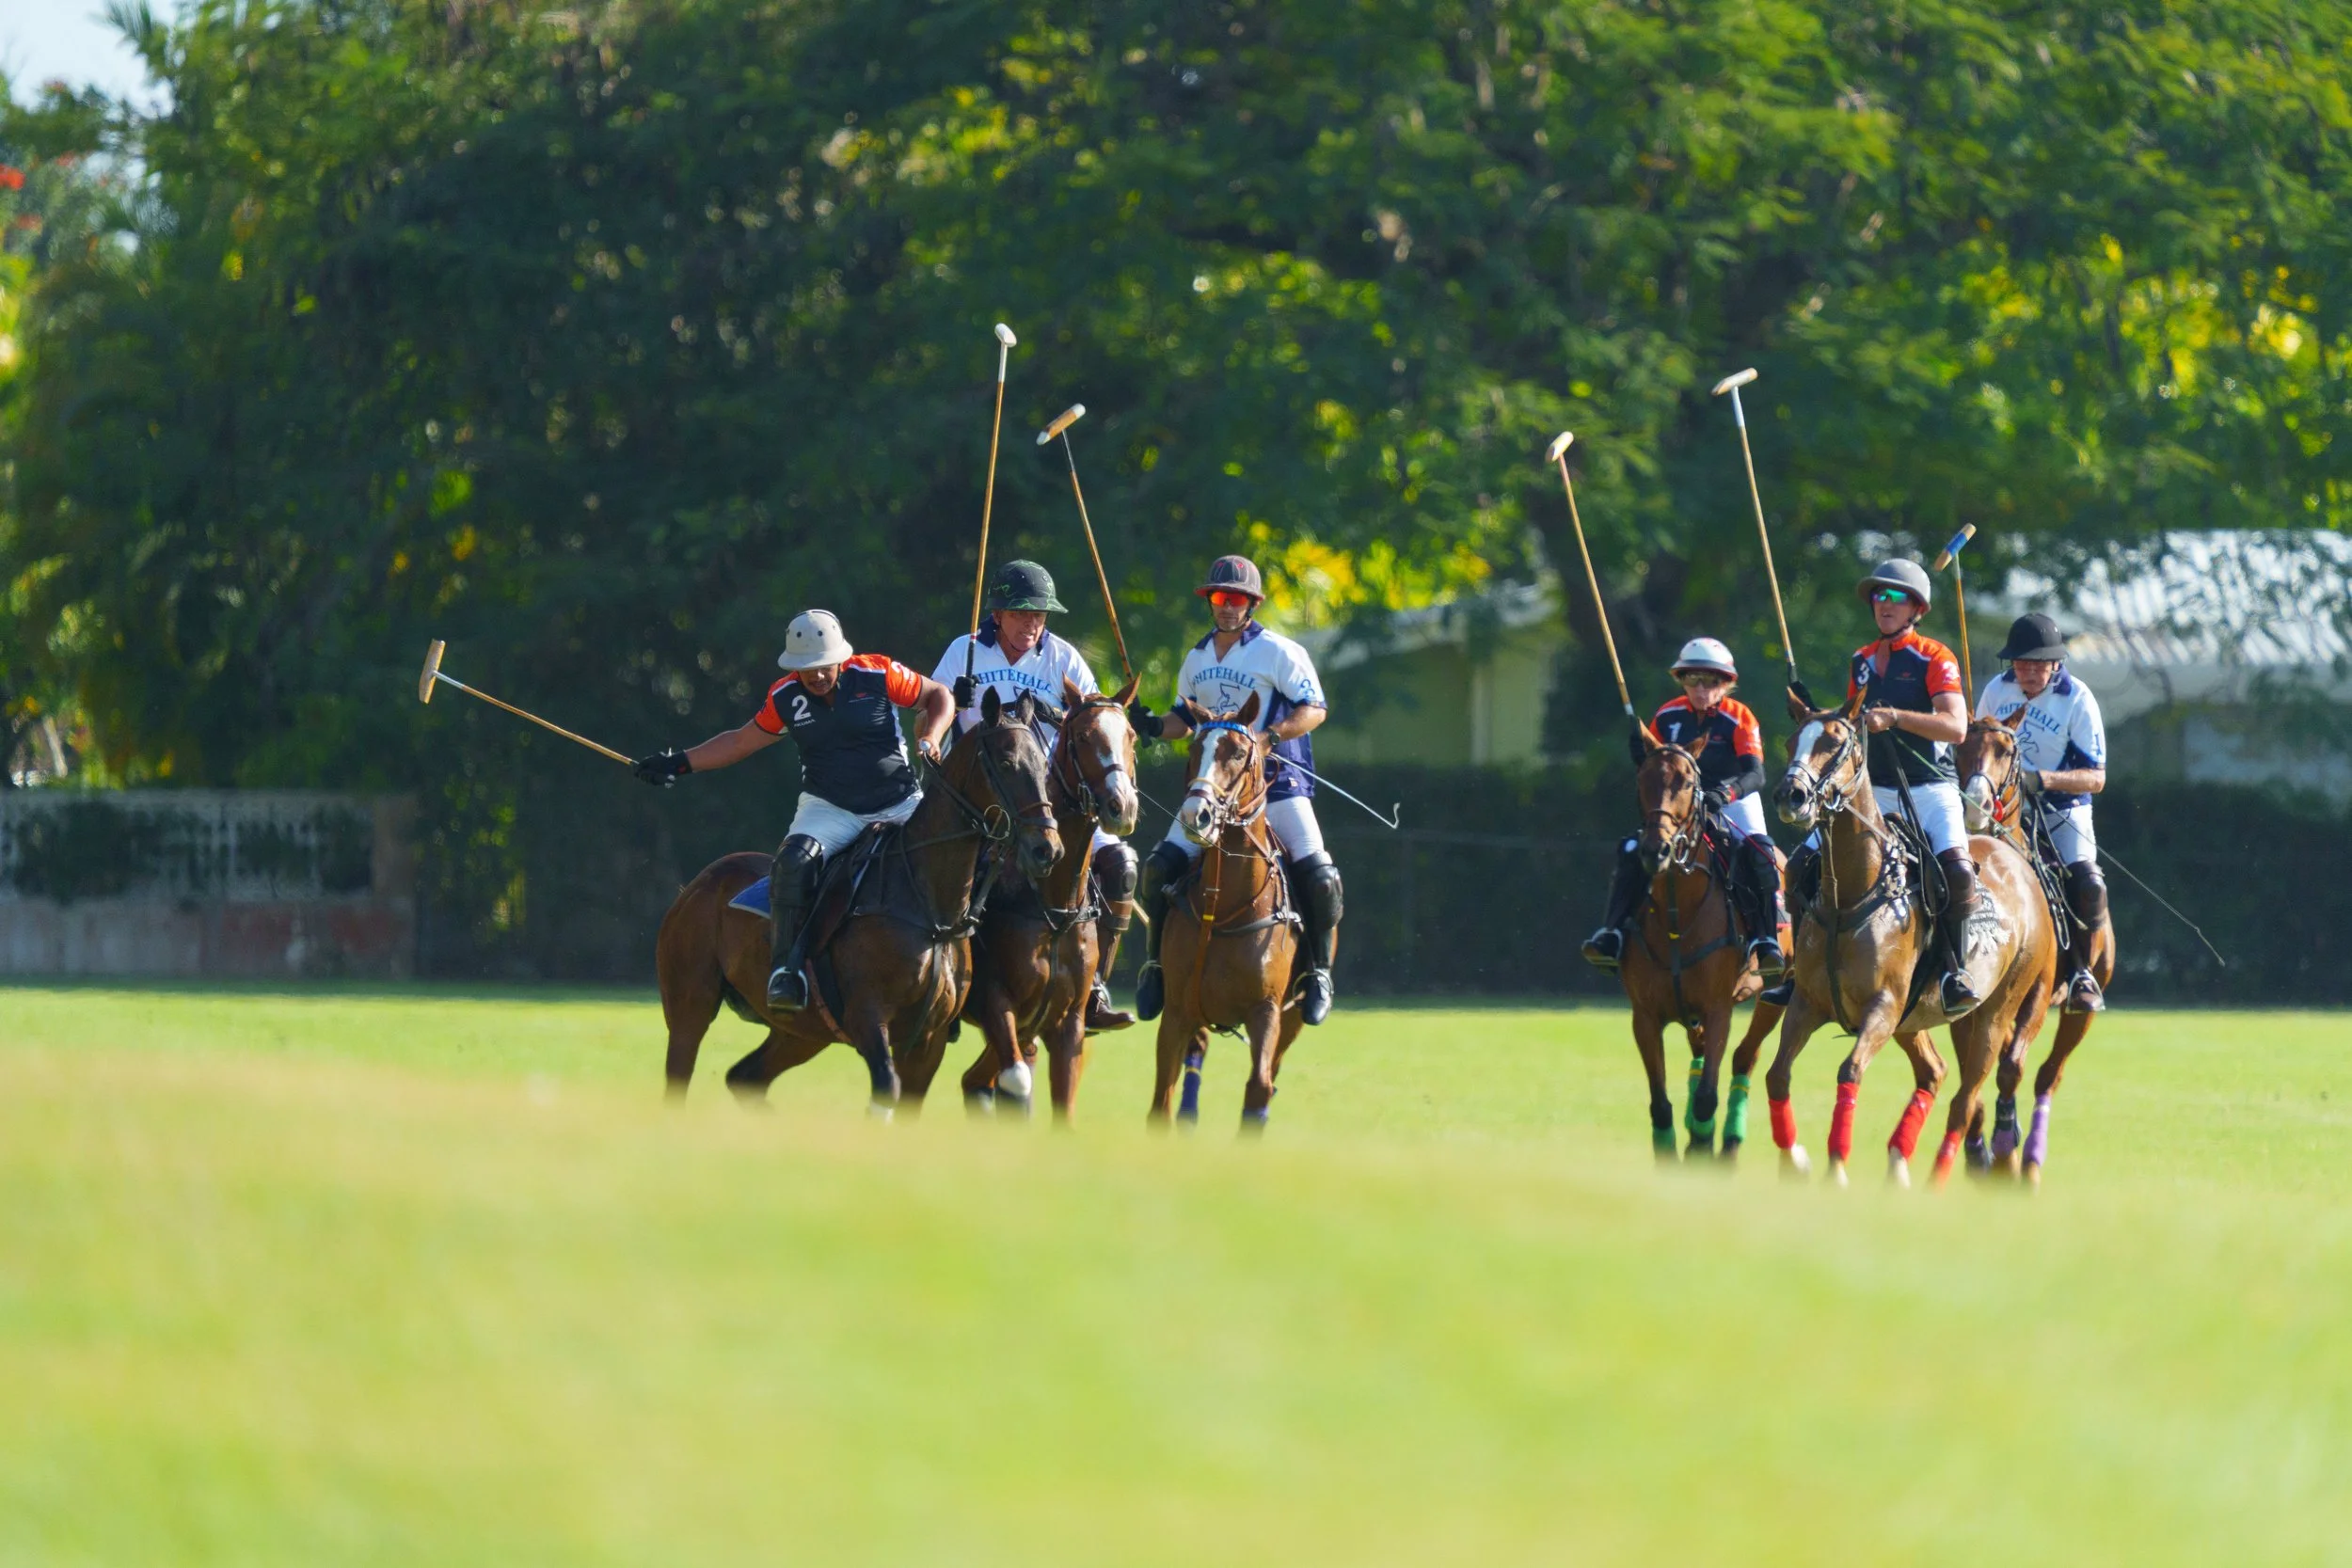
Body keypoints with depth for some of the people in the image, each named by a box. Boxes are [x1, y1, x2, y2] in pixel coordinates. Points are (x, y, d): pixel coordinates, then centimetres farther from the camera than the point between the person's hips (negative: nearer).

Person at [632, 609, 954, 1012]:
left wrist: (929, 739, -12)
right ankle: (784, 970, -32)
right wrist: (680, 764, 11)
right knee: (795, 857, -32)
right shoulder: (786, 698, 1)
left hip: (900, 806, 0)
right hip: (829, 809, 0)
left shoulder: (878, 675, -6)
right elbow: (742, 741, 17)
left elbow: (938, 696, 8)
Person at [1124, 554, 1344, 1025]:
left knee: (1316, 875, -20)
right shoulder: (1197, 659, 13)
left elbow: (1315, 708, -9)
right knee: (1162, 865, -10)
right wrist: (1155, 726, 3)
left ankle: (1319, 972, -1)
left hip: (1277, 782, -4)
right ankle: (1157, 964, 7)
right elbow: (1185, 718, 24)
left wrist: (1276, 731, -26)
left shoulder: (1279, 653, -5)